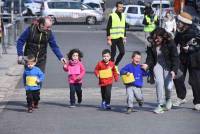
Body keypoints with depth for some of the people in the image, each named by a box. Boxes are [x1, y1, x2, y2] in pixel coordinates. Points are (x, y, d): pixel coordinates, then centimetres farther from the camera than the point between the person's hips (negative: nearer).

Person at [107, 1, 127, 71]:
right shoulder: (112, 16, -7)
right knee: (113, 53, 1)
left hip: (120, 38, 5)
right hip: (113, 38, -5)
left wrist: (124, 38, 13)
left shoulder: (123, 16, 11)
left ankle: (115, 65, 18)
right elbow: (108, 28, -8)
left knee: (122, 52, -3)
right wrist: (108, 39, -12)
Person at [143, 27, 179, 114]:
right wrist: (147, 64, -23)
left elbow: (175, 58, -13)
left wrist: (174, 70, -23)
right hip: (157, 65, 2)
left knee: (168, 87, -10)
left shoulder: (170, 44, -14)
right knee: (159, 82, -21)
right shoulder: (152, 45, -5)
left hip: (168, 66, -2)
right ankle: (160, 105, -11)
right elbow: (150, 57, -1)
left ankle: (168, 99, 27)